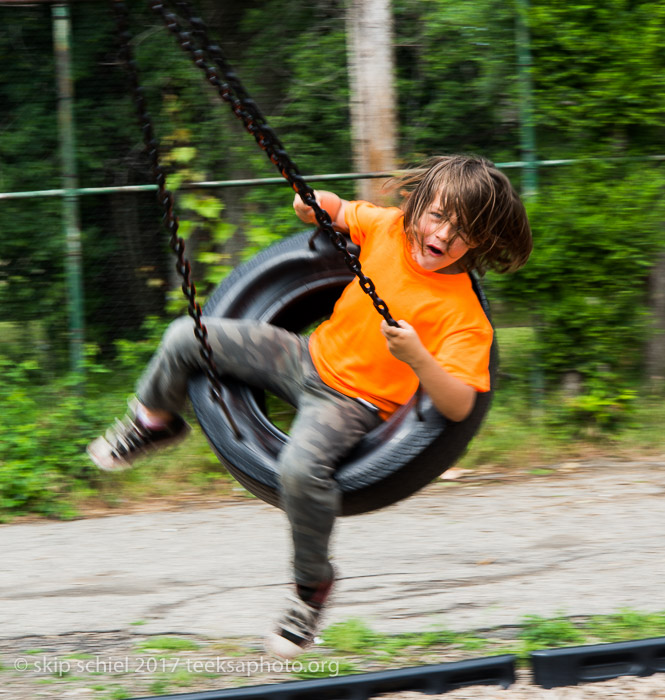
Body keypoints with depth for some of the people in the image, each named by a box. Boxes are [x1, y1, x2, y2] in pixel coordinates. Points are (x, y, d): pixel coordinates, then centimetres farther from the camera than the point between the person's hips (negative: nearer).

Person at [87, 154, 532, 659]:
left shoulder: (463, 314, -23)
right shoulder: (388, 227, -8)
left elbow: (459, 406, -29)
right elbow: (336, 211, 14)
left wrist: (417, 358, -44)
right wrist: (315, 203, -9)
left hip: (353, 402, -6)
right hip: (311, 357, 6)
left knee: (302, 465, -37)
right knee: (187, 337, 0)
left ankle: (312, 584, -11)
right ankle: (154, 423, 33)